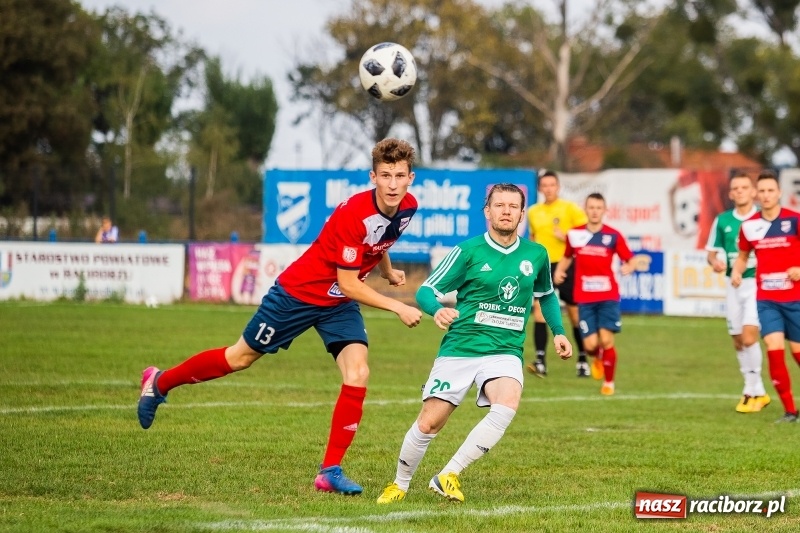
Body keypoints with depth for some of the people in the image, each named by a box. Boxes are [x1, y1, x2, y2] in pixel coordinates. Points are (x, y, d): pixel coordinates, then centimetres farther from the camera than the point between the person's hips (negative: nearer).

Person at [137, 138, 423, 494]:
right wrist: (396, 307, -29)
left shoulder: (408, 207, -9)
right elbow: (348, 283, -29)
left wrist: (387, 271, 15)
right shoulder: (354, 214, -33)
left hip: (339, 304, 6)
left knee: (357, 374, -14)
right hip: (299, 292, -6)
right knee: (241, 357, 10)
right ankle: (159, 383, 33)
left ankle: (330, 471, -6)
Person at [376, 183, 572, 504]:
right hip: (458, 349, -1)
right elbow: (426, 290, -3)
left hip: (505, 352, 2)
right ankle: (400, 484, 23)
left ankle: (448, 476, -18)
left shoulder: (536, 255, 7)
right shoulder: (468, 251, -3)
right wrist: (437, 310, -25)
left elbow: (546, 295, 27)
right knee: (428, 423, -4)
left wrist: (558, 332, 16)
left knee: (507, 405, -29)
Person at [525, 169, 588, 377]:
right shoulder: (533, 212, 11)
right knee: (539, 311, -12)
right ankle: (540, 361, -14)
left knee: (575, 314, 5)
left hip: (566, 266, -3)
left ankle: (583, 360, 19)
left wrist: (567, 237, -17)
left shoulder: (570, 208, -3)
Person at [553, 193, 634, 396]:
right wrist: (559, 271, 1)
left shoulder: (613, 236, -3)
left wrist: (628, 268, -21)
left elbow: (629, 259, 1)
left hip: (608, 297, -1)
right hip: (585, 298, 1)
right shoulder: (574, 234, 3)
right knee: (591, 344, -6)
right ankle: (598, 358, 34)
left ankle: (609, 382, 10)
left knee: (606, 340, -11)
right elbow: (567, 257, 19)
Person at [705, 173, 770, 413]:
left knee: (749, 336, -18)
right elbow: (711, 252, 12)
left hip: (757, 282, -4)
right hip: (733, 284, 5)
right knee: (738, 341, 7)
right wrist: (715, 262, -10)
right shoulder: (722, 220, 5)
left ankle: (752, 391, -6)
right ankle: (758, 392, 20)